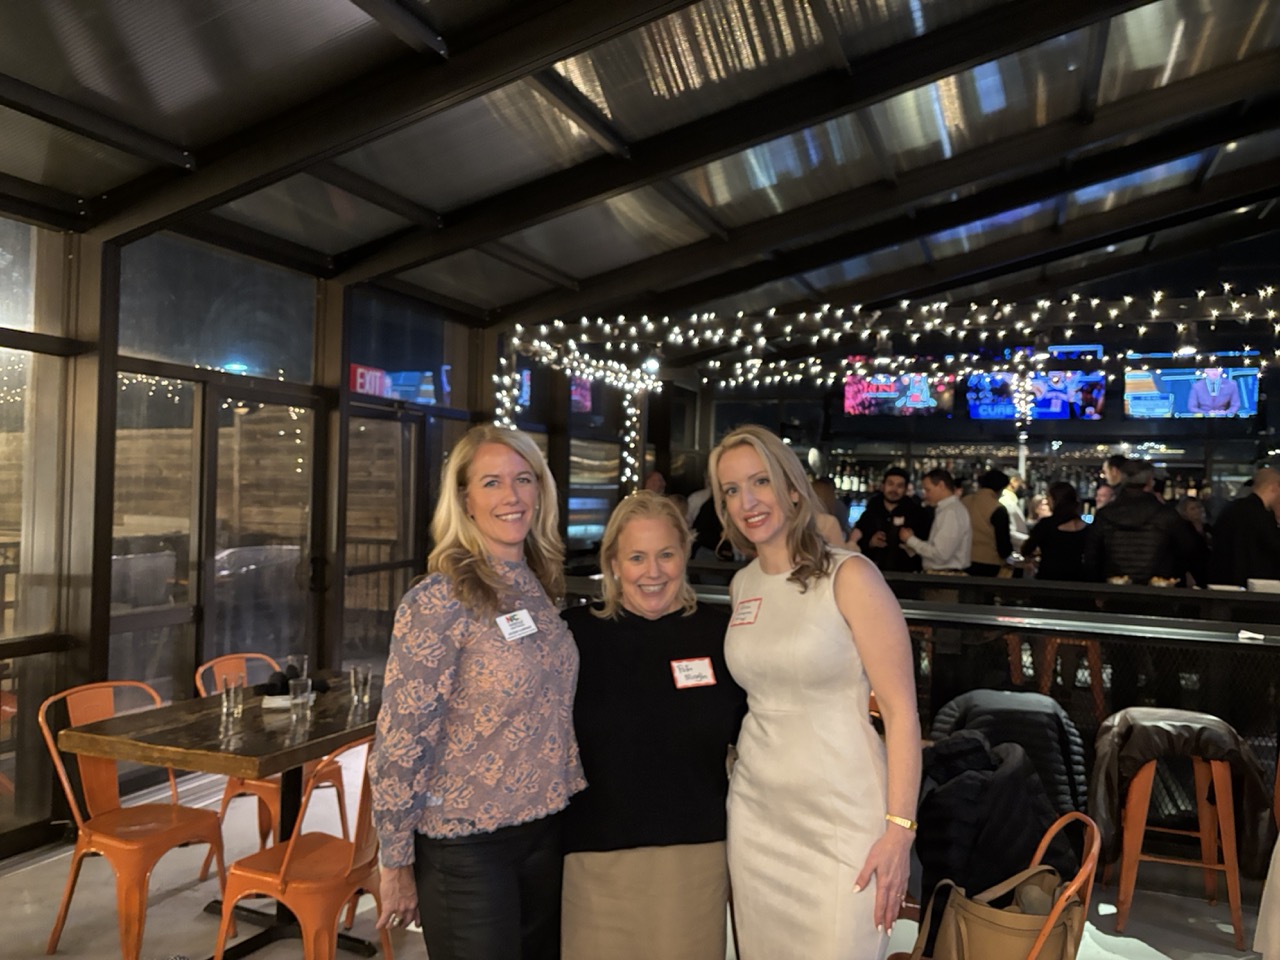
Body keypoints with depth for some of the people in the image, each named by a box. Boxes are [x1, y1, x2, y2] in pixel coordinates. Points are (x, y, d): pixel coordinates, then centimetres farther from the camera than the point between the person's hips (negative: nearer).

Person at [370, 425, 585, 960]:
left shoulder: (539, 588, 3)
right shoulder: (439, 601, -17)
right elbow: (400, 740, -15)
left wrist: (561, 796, 12)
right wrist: (397, 861, -11)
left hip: (545, 830, 7)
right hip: (467, 845, -6)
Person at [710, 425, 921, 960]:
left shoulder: (849, 577, -12)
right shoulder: (741, 586, 6)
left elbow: (901, 709, -13)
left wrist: (899, 828, -16)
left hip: (842, 818, -5)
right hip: (755, 812, 6)